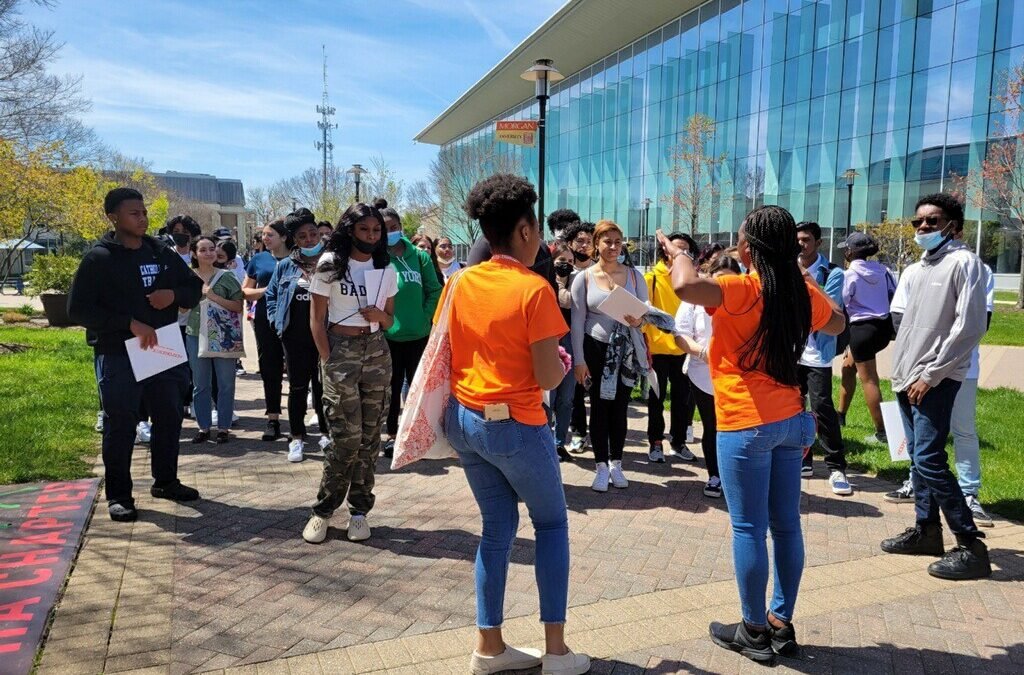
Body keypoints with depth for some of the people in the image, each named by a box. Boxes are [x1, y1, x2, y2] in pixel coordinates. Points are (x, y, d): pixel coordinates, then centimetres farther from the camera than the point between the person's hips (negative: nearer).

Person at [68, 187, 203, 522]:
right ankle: (118, 495, 16)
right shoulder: (98, 258, -7)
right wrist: (130, 324, -20)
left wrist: (174, 295, -8)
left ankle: (166, 481, 30)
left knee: (169, 418, 13)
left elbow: (195, 288, 15)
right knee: (121, 426, 1)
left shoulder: (163, 253, 8)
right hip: (117, 355, -5)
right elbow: (78, 309, -12)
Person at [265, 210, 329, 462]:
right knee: (297, 387, 9)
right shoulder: (285, 266, 6)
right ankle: (296, 439, 19)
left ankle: (327, 434, 23)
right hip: (295, 338, 2)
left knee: (323, 386, 8)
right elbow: (271, 295, 15)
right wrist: (277, 320, 3)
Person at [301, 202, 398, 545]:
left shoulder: (386, 270, 10)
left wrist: (380, 315, -8)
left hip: (377, 352, 4)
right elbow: (316, 320, -2)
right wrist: (327, 360, -11)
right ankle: (323, 510, 10)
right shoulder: (330, 264, -1)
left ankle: (359, 511, 15)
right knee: (347, 437, -8)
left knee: (370, 436, 4)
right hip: (341, 350, -4)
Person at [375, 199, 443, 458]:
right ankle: (392, 434, 24)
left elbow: (434, 290, 3)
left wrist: (425, 317, -4)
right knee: (393, 386, 10)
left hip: (418, 335, 2)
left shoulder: (419, 256, 0)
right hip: (387, 335, -2)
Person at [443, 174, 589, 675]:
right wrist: (565, 362, 4)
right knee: (552, 523, 13)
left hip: (464, 419, 6)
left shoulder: (460, 283, 2)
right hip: (515, 425, -6)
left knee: (497, 527, 16)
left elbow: (446, 351, 8)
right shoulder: (534, 289, -17)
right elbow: (547, 377, -17)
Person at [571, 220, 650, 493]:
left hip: (626, 351, 2)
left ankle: (616, 464, 22)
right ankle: (601, 466, 15)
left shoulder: (634, 275, 3)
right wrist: (579, 360, -7)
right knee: (599, 408, 4)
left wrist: (639, 320, -18)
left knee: (620, 408, 8)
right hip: (596, 349, -1)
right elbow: (577, 322, -3)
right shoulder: (584, 278, -3)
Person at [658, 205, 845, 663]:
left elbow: (685, 286, -34)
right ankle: (781, 624, 25)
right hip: (790, 420, 7)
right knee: (786, 526, 12)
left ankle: (754, 631, 16)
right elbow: (838, 324, 26)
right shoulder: (802, 293, 6)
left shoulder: (742, 289, -16)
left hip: (746, 425, -7)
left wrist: (678, 253, -14)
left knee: (749, 530, 3)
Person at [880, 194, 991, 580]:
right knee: (918, 458, 12)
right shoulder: (919, 270, 18)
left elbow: (970, 327, -15)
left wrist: (931, 375, -16)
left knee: (929, 461, -12)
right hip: (908, 380, 8)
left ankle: (971, 545, -3)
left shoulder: (963, 262, -7)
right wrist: (899, 371, 14)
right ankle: (926, 530, 22)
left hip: (935, 381, -8)